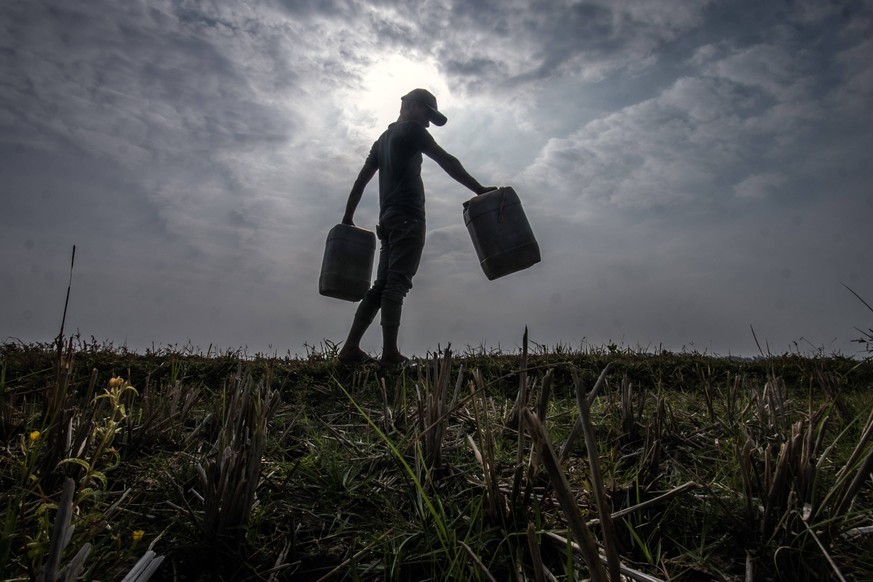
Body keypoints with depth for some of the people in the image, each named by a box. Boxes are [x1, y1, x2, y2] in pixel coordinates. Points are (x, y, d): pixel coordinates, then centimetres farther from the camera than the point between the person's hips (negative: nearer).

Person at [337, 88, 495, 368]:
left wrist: (348, 216, 27)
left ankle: (351, 348, 0)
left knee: (382, 285, 5)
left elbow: (361, 180, 26)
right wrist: (479, 189, -8)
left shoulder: (383, 138, 28)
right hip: (408, 218, -8)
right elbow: (447, 161, -6)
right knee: (396, 283, -16)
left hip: (389, 219, 8)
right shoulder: (412, 130, 4)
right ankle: (390, 354, -21)